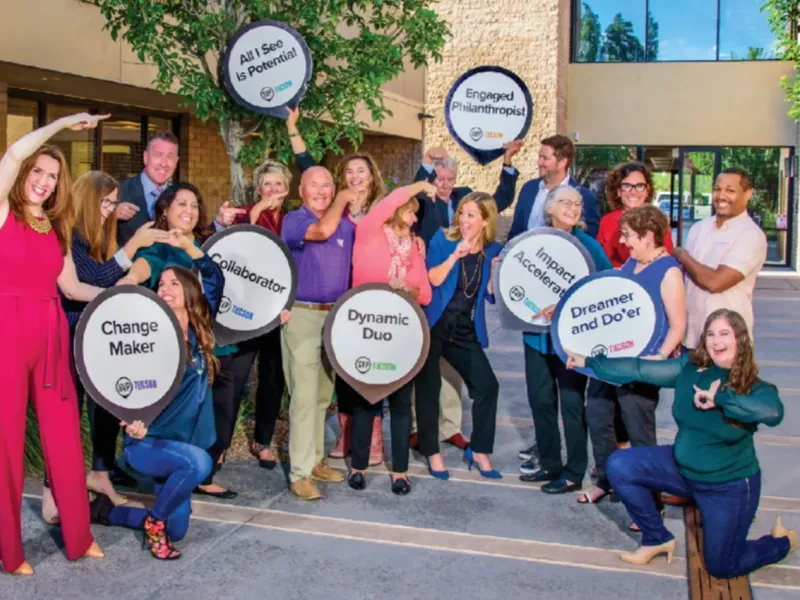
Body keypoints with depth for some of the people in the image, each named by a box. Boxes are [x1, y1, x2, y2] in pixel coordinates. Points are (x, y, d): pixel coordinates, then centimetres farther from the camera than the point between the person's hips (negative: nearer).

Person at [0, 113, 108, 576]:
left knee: (65, 436, 6)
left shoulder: (56, 228, 15)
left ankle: (79, 536, 17)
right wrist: (64, 123, -11)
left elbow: (71, 287, 15)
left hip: (51, 334, 5)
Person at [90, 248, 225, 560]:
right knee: (198, 462, -36)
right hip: (146, 443, -5)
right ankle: (154, 522, -12)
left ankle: (106, 511, 29)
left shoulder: (200, 331, 1)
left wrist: (188, 246, 0)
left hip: (182, 444, 6)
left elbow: (215, 277, 8)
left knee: (176, 529, 8)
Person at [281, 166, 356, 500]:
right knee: (304, 396, -7)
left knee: (323, 395, 13)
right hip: (302, 315, -6)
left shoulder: (347, 225, 10)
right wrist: (343, 199, -10)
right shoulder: (294, 220, -7)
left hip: (335, 316, 6)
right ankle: (300, 473, -1)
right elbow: (323, 231, -25)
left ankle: (315, 460, 24)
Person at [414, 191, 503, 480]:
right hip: (433, 324, -3)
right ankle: (432, 453, 15)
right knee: (429, 387, 2)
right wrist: (455, 255, -24)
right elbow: (432, 279, -15)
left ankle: (479, 451, 13)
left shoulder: (493, 250, 3)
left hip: (466, 329, 3)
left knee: (487, 385, -2)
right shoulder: (443, 239, -5)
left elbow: (490, 295, 3)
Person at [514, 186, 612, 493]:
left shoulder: (588, 245, -6)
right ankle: (549, 464, 25)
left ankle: (574, 472, 13)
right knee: (540, 398, 10)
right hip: (538, 331, 4)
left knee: (571, 401, 2)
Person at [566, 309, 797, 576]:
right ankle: (658, 539, 11)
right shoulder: (690, 367, -10)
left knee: (721, 567, 3)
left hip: (729, 487, -4)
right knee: (618, 466, -10)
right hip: (681, 468, 4)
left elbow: (773, 412, -43)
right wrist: (589, 362, -7)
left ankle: (782, 542, 35)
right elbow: (640, 369, -8)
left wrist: (719, 397, -40)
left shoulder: (755, 388, -20)